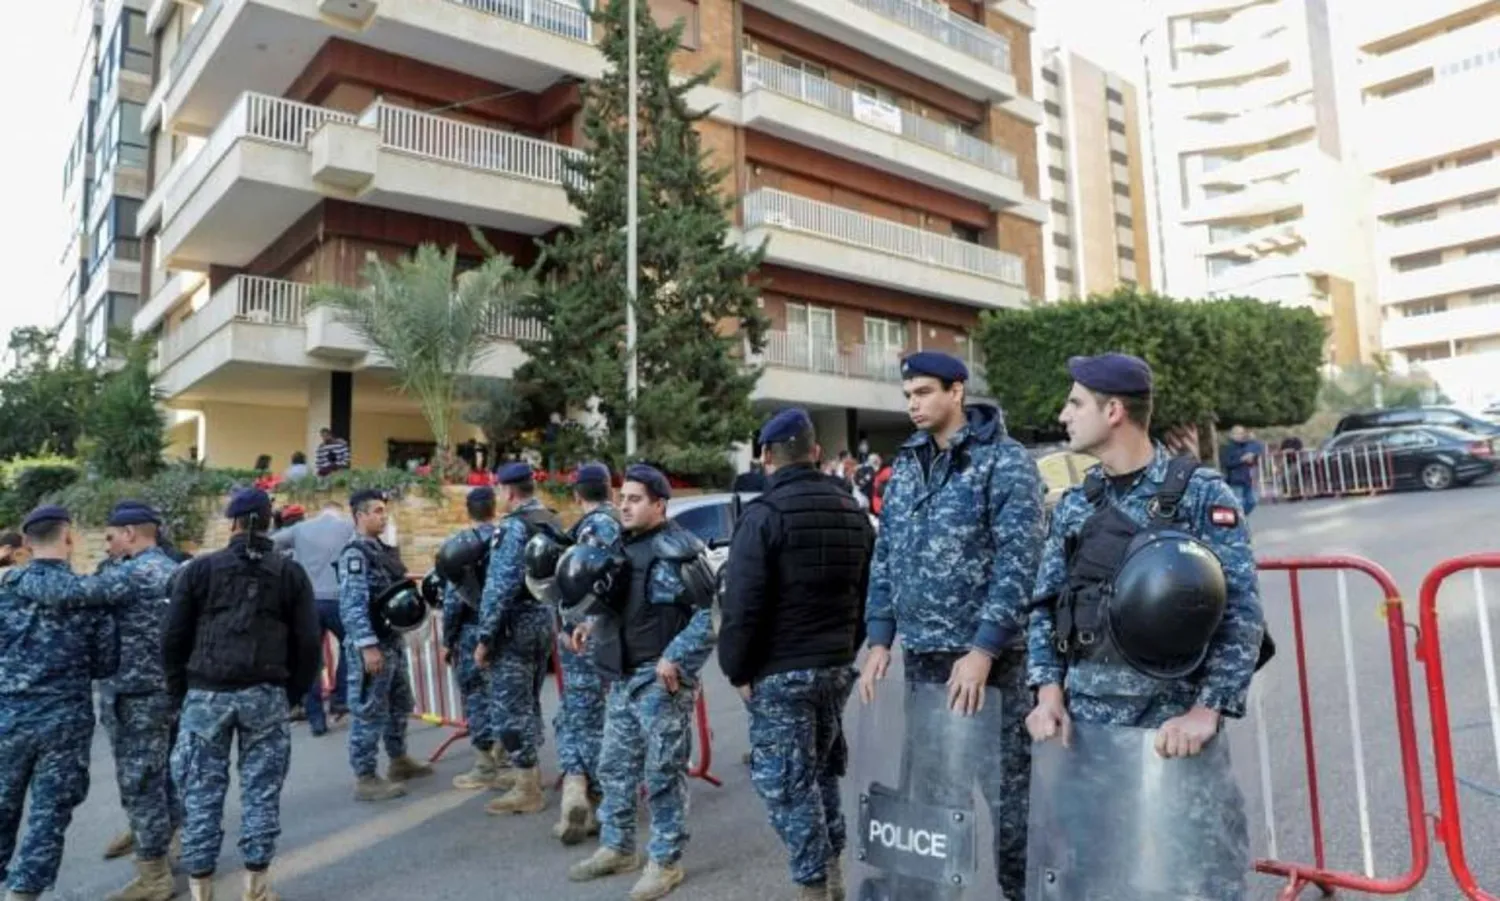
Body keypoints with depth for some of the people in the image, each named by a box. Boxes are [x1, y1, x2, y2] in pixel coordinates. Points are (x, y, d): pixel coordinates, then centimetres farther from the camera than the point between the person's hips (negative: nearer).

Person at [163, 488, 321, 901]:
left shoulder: (199, 569, 2)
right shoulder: (290, 573, 4)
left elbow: (174, 636, 2)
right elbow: (307, 641, 2)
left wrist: (179, 688, 14)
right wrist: (294, 691, 13)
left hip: (207, 694, 0)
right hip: (266, 694, 0)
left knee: (202, 790, 8)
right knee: (262, 788, 8)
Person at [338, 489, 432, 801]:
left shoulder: (382, 549, 12)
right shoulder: (354, 553, -16)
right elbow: (353, 604, -22)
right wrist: (368, 646, -25)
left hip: (393, 641, 10)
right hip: (373, 645, -10)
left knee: (400, 705, 20)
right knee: (370, 713, -2)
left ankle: (399, 761, 35)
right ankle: (365, 779, 7)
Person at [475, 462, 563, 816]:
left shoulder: (513, 526, -16)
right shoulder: (554, 523, 10)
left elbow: (500, 585, -21)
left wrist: (485, 637, -16)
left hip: (518, 623, -9)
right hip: (547, 619, 9)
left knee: (508, 705, -1)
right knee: (528, 700, 20)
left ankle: (527, 790, 2)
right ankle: (526, 771, 32)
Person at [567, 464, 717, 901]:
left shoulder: (678, 550, -16)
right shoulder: (622, 546, 10)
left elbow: (712, 612, -18)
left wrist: (676, 658, -21)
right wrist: (593, 624, 7)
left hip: (661, 679, -8)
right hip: (622, 677, 8)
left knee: (663, 772, 2)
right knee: (614, 766, 17)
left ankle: (665, 861, 17)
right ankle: (617, 847, 33)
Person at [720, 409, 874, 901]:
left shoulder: (763, 514, -14)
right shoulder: (853, 512, 9)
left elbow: (742, 604, -17)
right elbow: (867, 594, 13)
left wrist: (738, 670, -7)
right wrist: (846, 648, 17)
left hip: (780, 672, -7)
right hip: (837, 665, 8)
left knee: (786, 782, 3)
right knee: (821, 771, 20)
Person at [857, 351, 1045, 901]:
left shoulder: (1004, 461, -7)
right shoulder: (905, 465, 10)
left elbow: (1019, 561, -14)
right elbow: (885, 556, 13)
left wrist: (983, 650, -18)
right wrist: (880, 639, 6)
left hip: (990, 656, -6)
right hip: (921, 655, 6)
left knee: (1007, 786, 3)